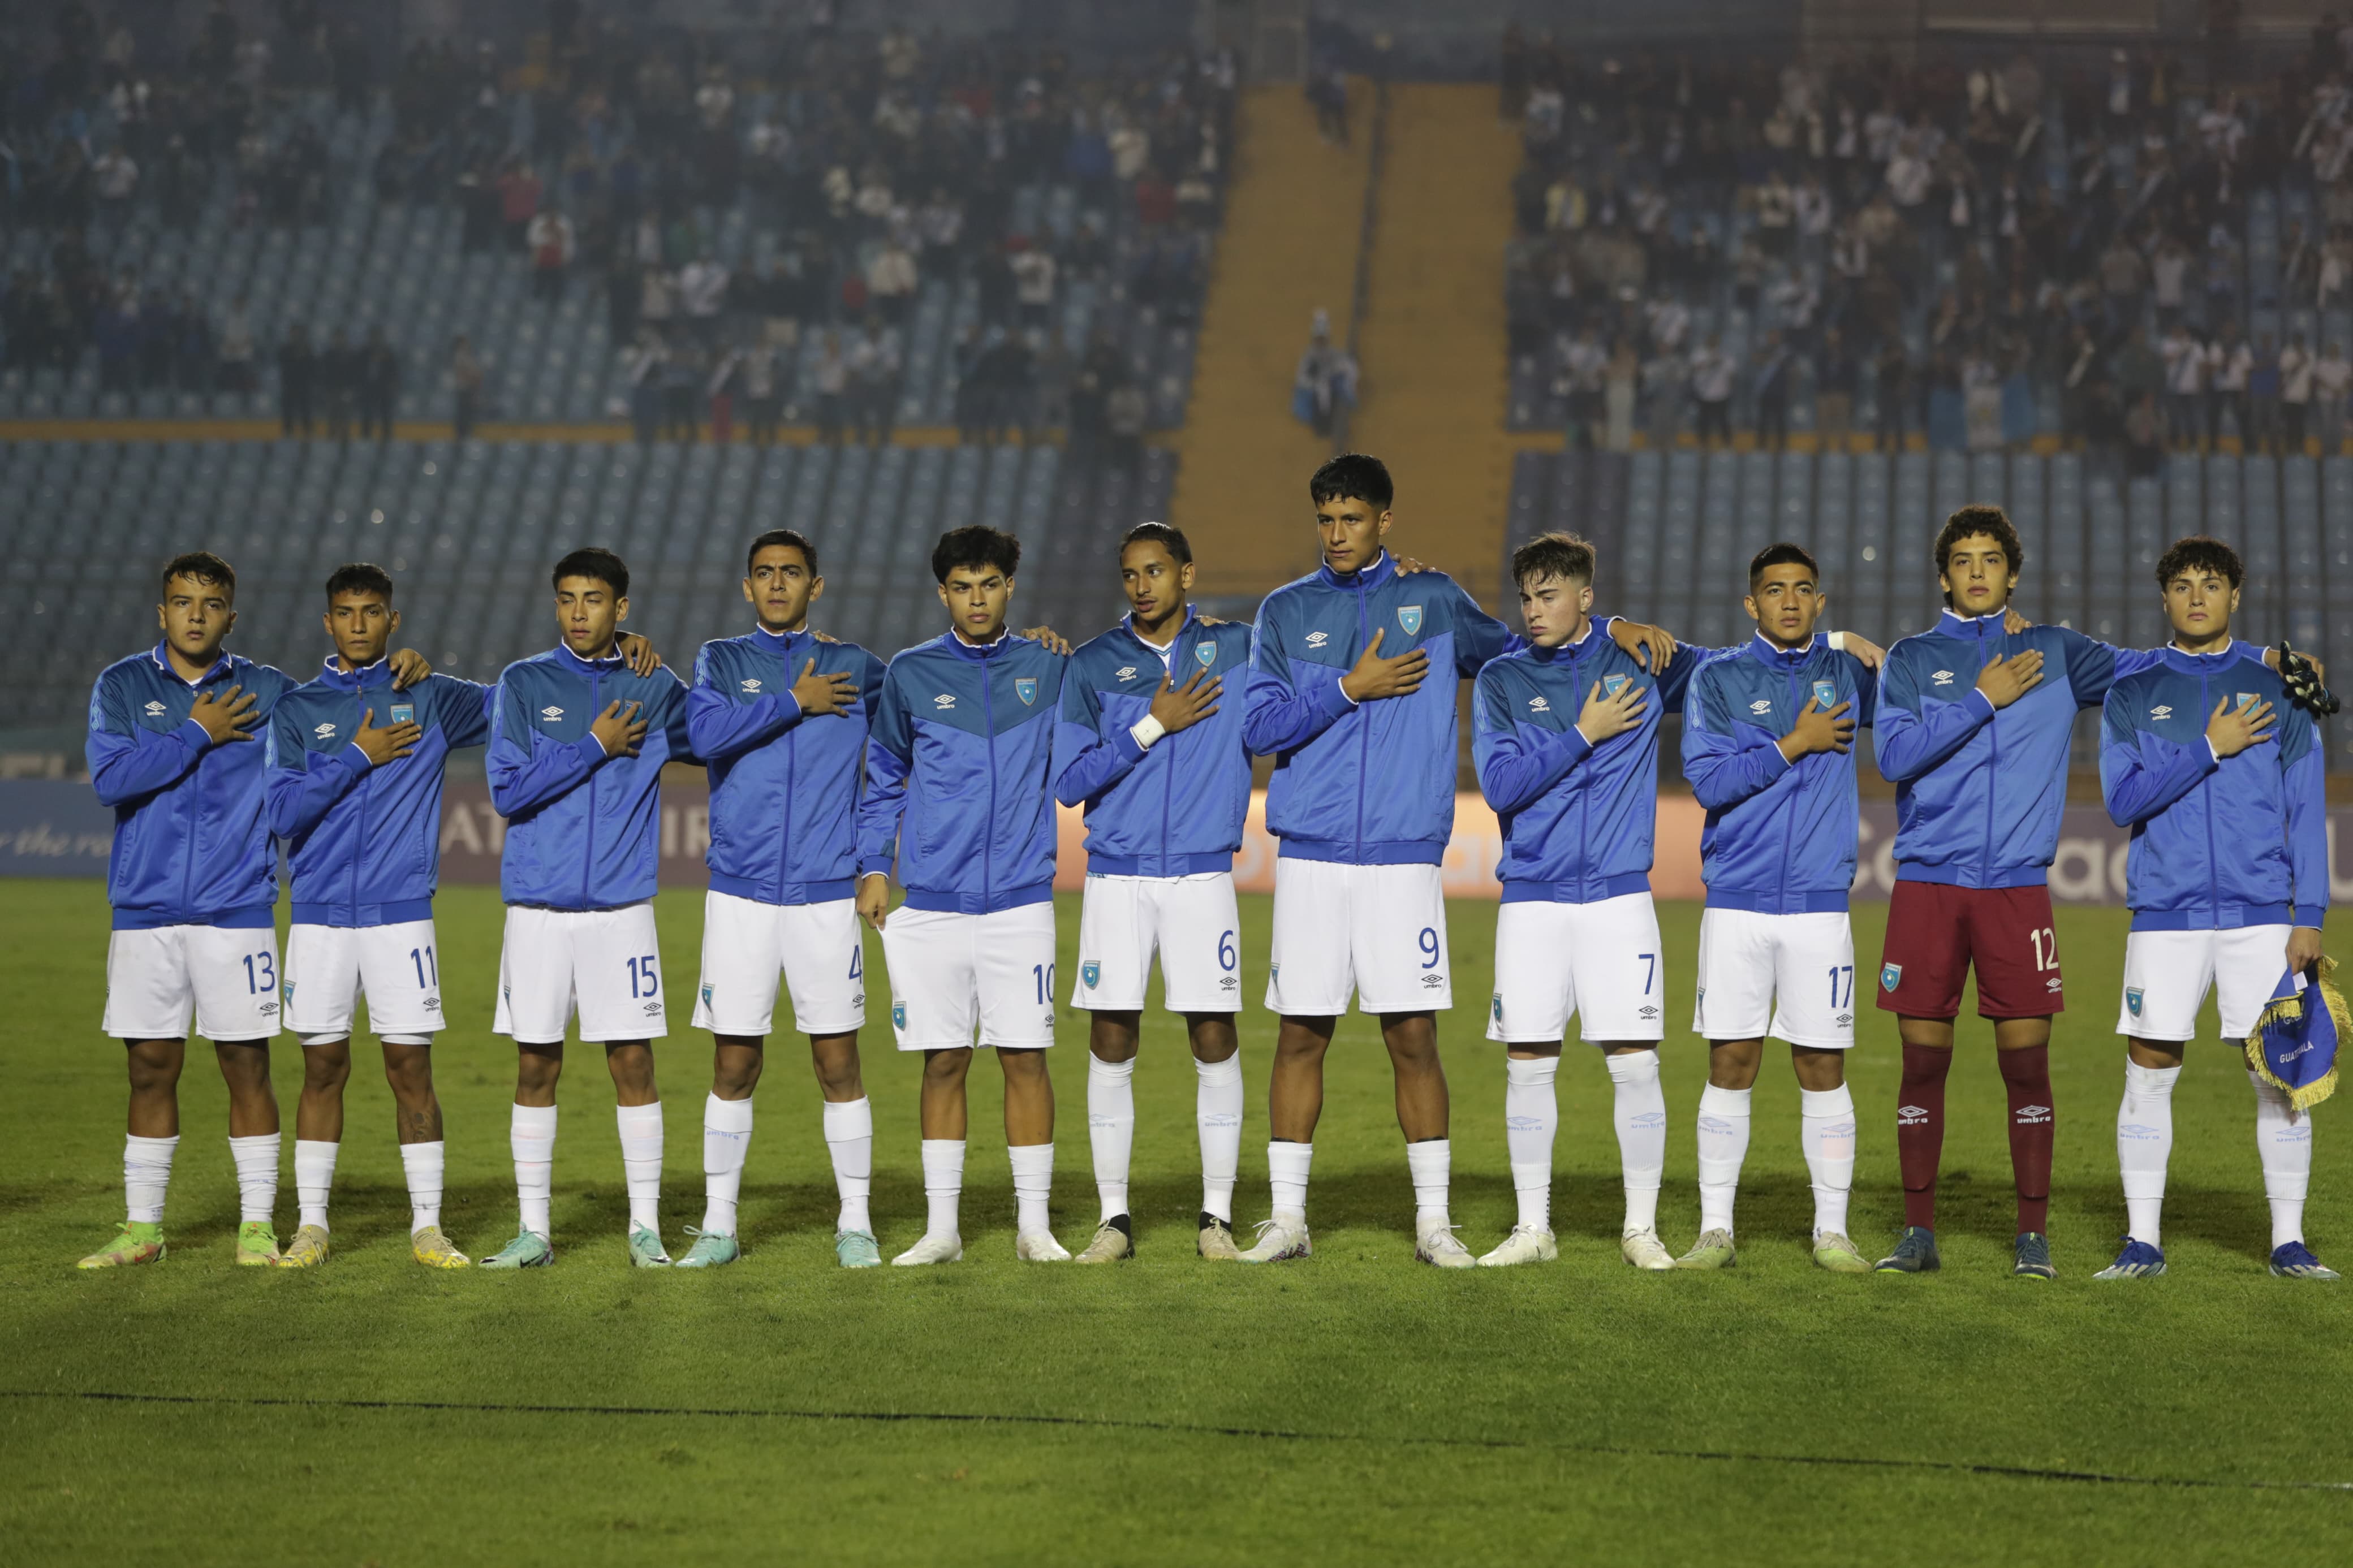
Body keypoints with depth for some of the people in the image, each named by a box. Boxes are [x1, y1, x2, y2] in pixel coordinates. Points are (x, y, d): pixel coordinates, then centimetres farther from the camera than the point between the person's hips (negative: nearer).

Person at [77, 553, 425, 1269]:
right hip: (145, 909, 0)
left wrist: (395, 673, -4)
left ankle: (257, 1226, 7)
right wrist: (197, 735, -9)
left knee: (247, 1064, -1)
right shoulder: (121, 686, 4)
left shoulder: (266, 692, 6)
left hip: (235, 910, 0)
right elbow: (111, 777, -9)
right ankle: (141, 1228, 14)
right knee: (151, 1067, 5)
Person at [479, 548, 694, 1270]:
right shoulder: (523, 684, 2)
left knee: (633, 1064, -1)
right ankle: (533, 1230, 11)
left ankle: (646, 1228, 7)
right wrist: (595, 746, -9)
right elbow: (508, 790, -7)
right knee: (536, 1068, 4)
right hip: (537, 907, 0)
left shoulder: (654, 690, 7)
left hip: (621, 907, 0)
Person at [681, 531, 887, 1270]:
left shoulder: (852, 668, 10)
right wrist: (796, 702, -8)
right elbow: (706, 732, -11)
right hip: (740, 893, 0)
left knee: (838, 1062, 0)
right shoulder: (721, 661, 8)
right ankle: (718, 1226, 12)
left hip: (826, 893, 0)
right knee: (733, 1067, 3)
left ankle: (856, 1224, 8)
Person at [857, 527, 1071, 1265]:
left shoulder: (1047, 669, 6)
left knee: (1025, 1058, -1)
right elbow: (883, 778, 12)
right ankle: (941, 1227, 11)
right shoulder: (911, 674, 6)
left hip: (1021, 899, 0)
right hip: (932, 902, 1)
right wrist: (872, 868, 5)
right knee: (943, 1062, 4)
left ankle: (1034, 1224, 7)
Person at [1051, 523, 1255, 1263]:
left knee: (1214, 1039, -1)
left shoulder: (1235, 648, 6)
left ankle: (1217, 1216, 7)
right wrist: (1153, 726, -9)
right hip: (1117, 876, 0)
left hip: (1204, 874, 0)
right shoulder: (1093, 664, 4)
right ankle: (1114, 1218, 8)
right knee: (1111, 1043, 1)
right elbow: (1068, 782, -2)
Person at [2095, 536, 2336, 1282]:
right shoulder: (2132, 693, 8)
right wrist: (2209, 749, -11)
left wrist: (2309, 915, -2)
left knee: (2278, 1078, -1)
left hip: (2261, 915, 0)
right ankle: (2142, 1240, 8)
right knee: (2148, 1075, 0)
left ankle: (2289, 1241, 7)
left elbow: (2307, 809, 5)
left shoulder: (2277, 687, 7)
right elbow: (2123, 799, -4)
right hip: (2164, 917, 0)